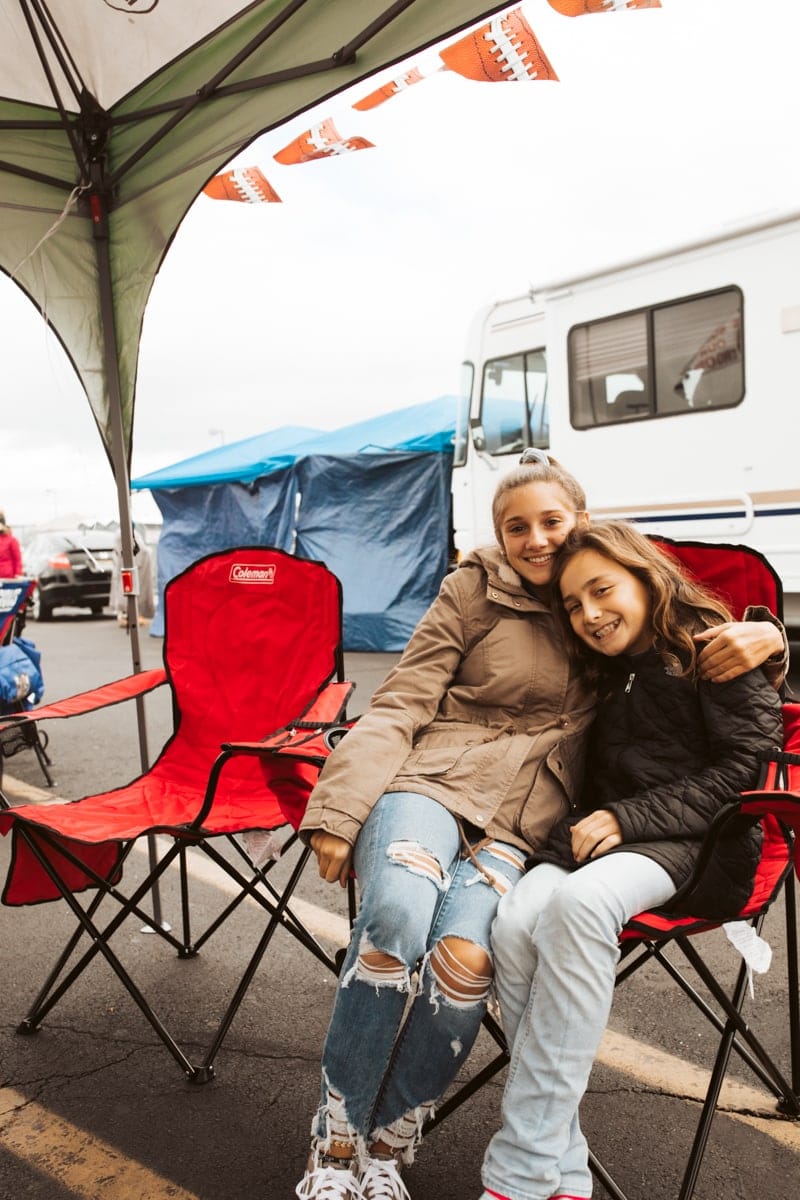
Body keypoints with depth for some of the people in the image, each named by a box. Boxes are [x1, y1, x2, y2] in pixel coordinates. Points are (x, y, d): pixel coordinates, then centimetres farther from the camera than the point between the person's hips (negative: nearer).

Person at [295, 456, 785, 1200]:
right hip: (431, 781, -1)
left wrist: (762, 635, -4)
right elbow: (398, 707, 2)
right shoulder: (474, 590, 6)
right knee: (398, 915, -32)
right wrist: (341, 810, -9)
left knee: (465, 955, -28)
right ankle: (336, 1136, -10)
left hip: (523, 824, 2)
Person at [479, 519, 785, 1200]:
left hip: (692, 843, -5)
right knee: (516, 922, -28)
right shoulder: (599, 675, 20)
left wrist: (628, 818, -12)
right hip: (599, 837, 5)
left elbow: (741, 768, -6)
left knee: (578, 901, -37)